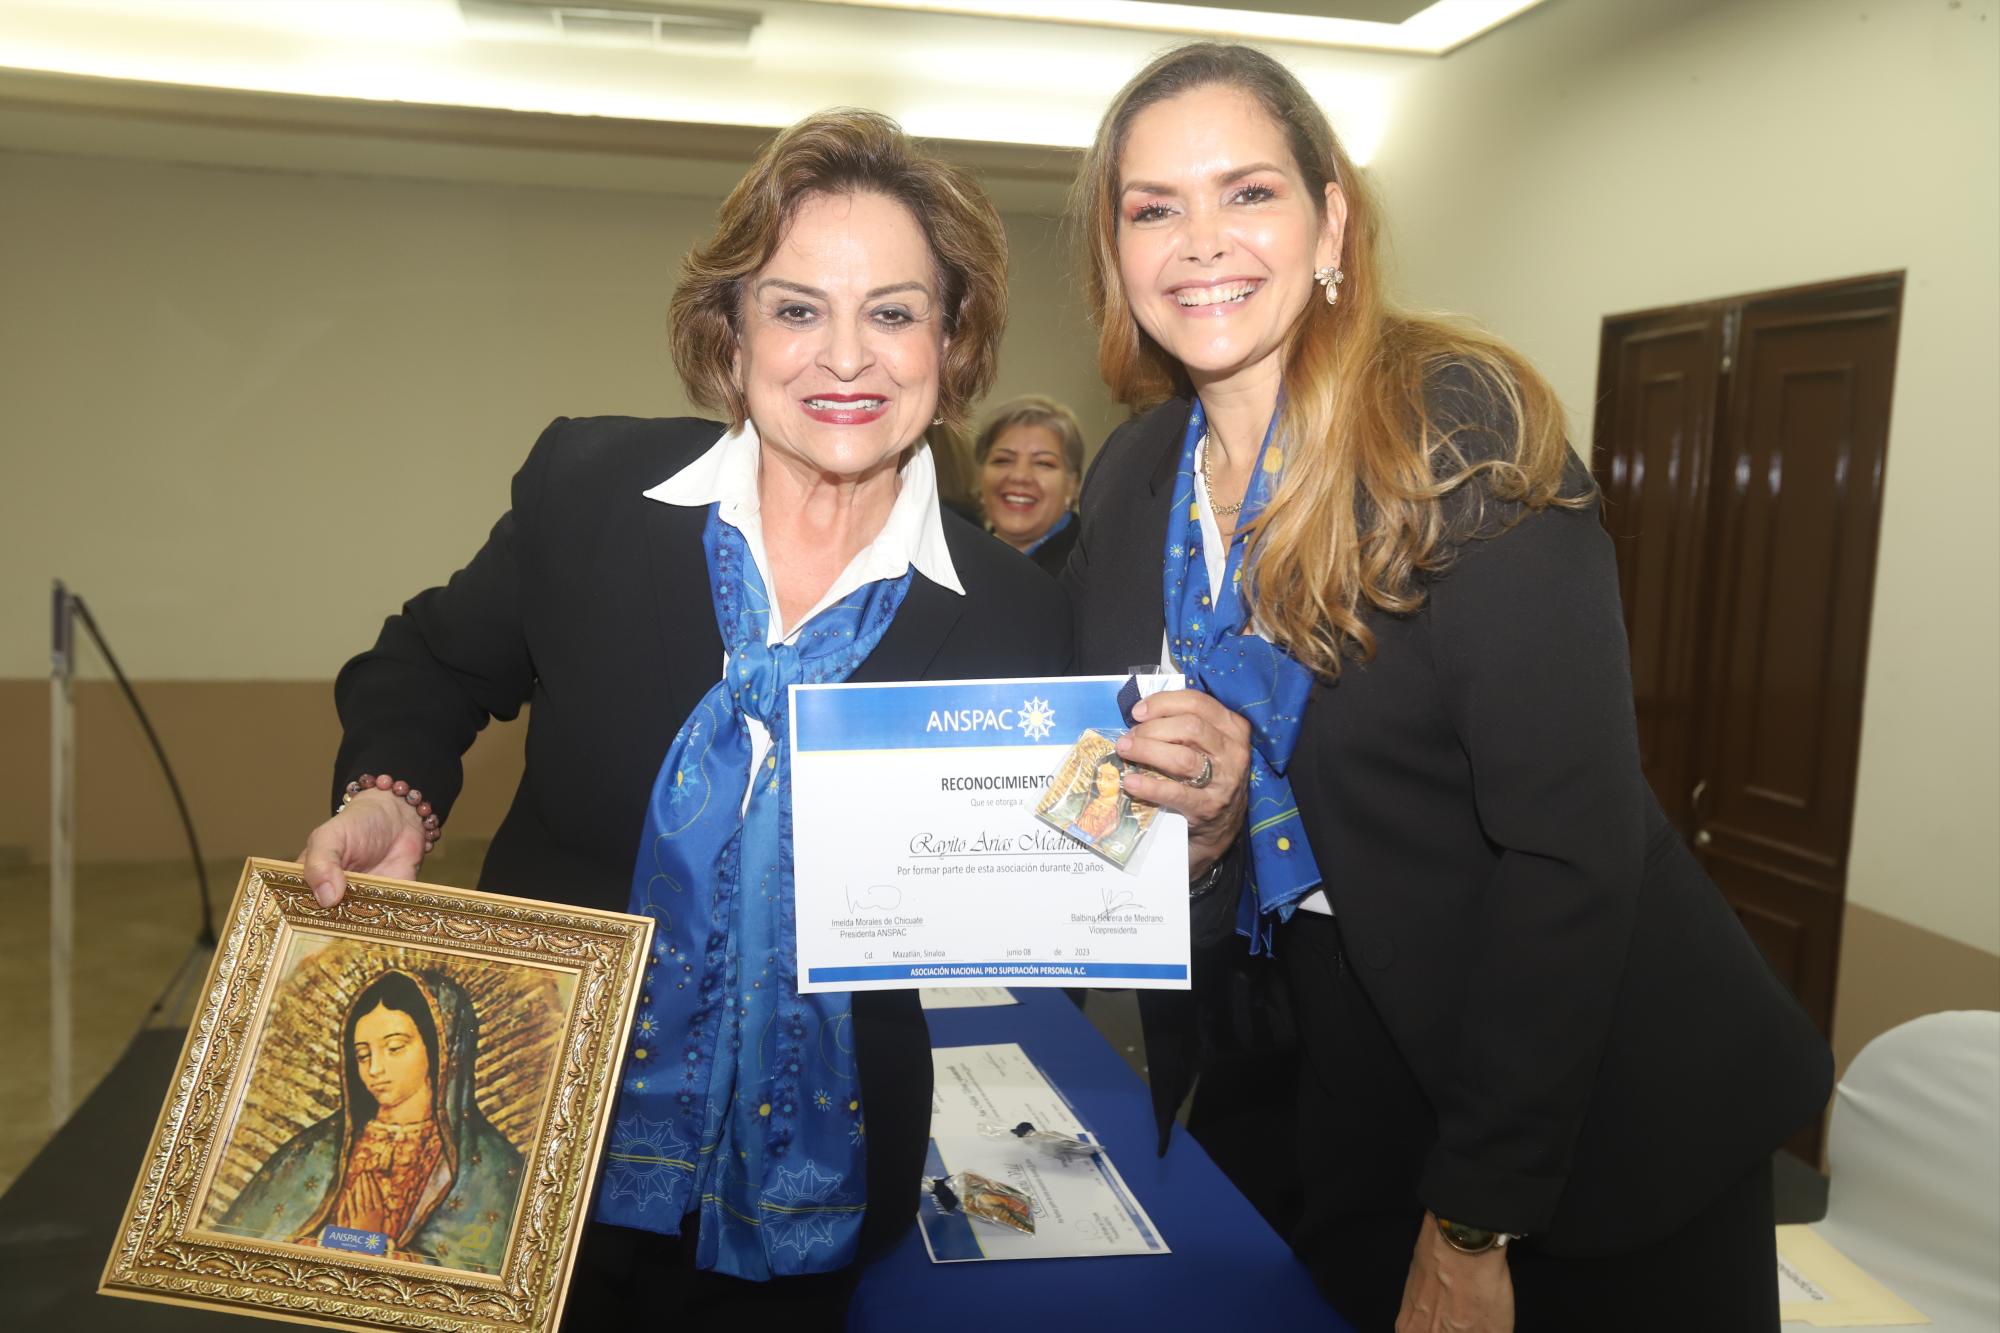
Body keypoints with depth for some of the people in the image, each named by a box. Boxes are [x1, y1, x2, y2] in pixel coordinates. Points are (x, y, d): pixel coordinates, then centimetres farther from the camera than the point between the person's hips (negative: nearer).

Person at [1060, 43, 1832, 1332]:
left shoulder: (1466, 437, -19)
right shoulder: (1128, 490, -2)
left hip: (1597, 1102, -4)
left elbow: (1571, 845, -22)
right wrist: (1196, 823, -17)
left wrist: (1475, 1221, -20)